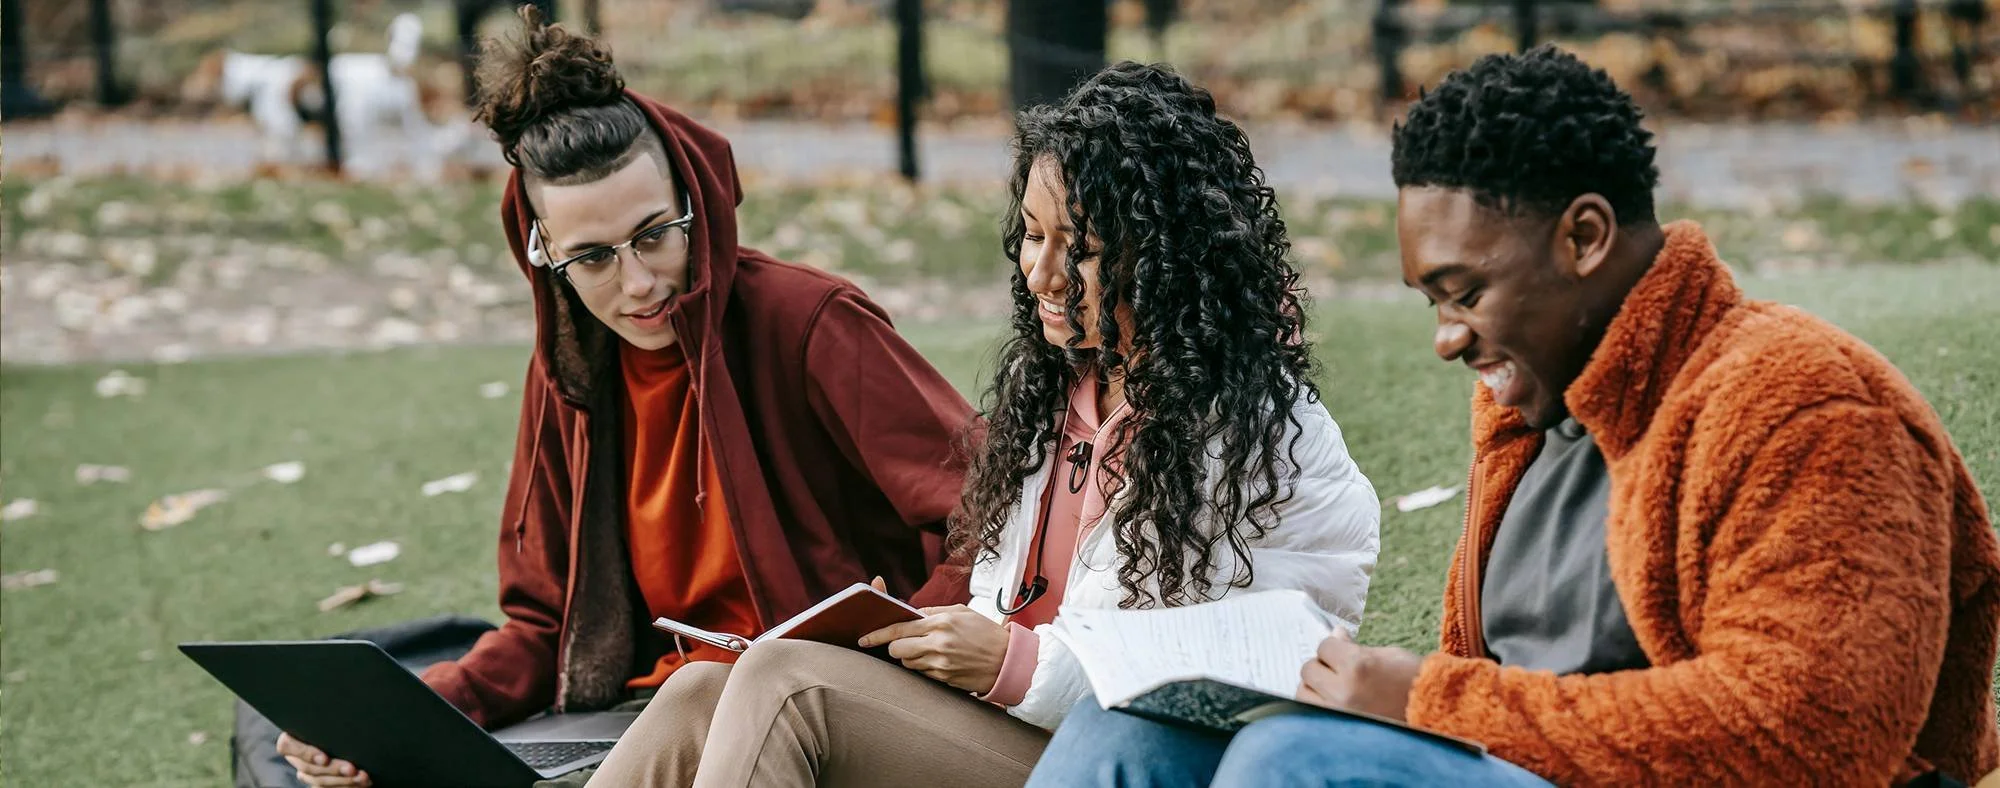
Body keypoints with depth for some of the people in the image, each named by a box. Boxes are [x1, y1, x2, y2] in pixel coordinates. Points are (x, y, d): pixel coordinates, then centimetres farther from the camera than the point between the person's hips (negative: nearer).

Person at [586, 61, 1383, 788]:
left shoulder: (1272, 439, -10)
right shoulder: (1049, 380, 14)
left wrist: (1016, 665, -18)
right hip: (998, 722, 7)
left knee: (787, 688, -26)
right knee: (702, 696, -17)